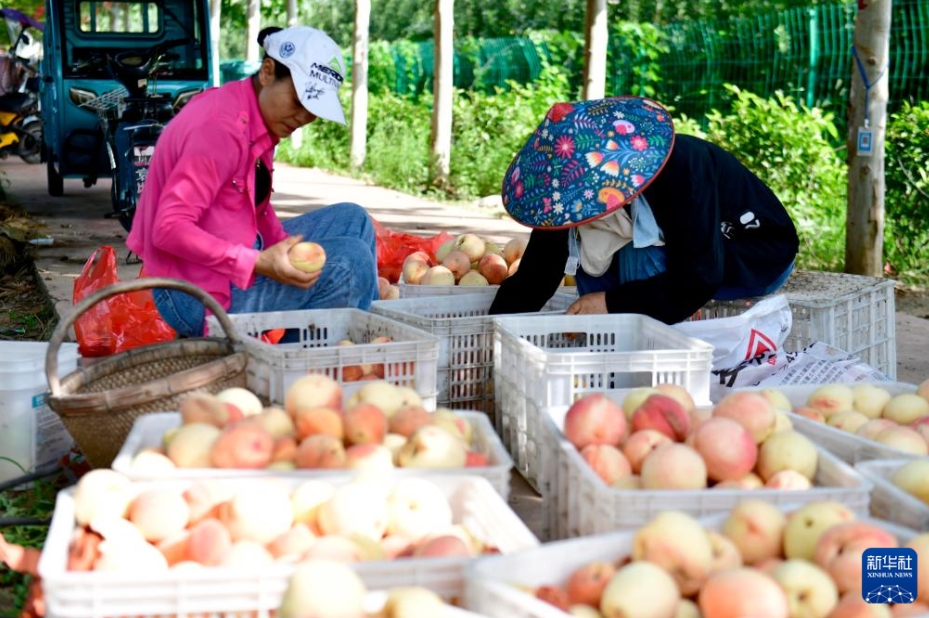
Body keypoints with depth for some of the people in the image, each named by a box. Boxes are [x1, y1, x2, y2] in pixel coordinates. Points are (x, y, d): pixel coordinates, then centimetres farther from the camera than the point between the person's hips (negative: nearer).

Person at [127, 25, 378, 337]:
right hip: (199, 297, -10)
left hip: (232, 259, 10)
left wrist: (286, 248, -7)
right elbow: (169, 229, -27)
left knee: (352, 220, 10)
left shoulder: (262, 118, 6)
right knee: (350, 259, -16)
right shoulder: (222, 127, -24)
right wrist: (260, 263, -32)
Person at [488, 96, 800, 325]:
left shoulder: (681, 170, -35)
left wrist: (612, 303, -35)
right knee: (589, 269, -16)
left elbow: (698, 279, -35)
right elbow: (533, 279, -17)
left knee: (642, 259, -30)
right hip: (684, 257, 6)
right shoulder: (576, 188, -17)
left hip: (760, 257, -6)